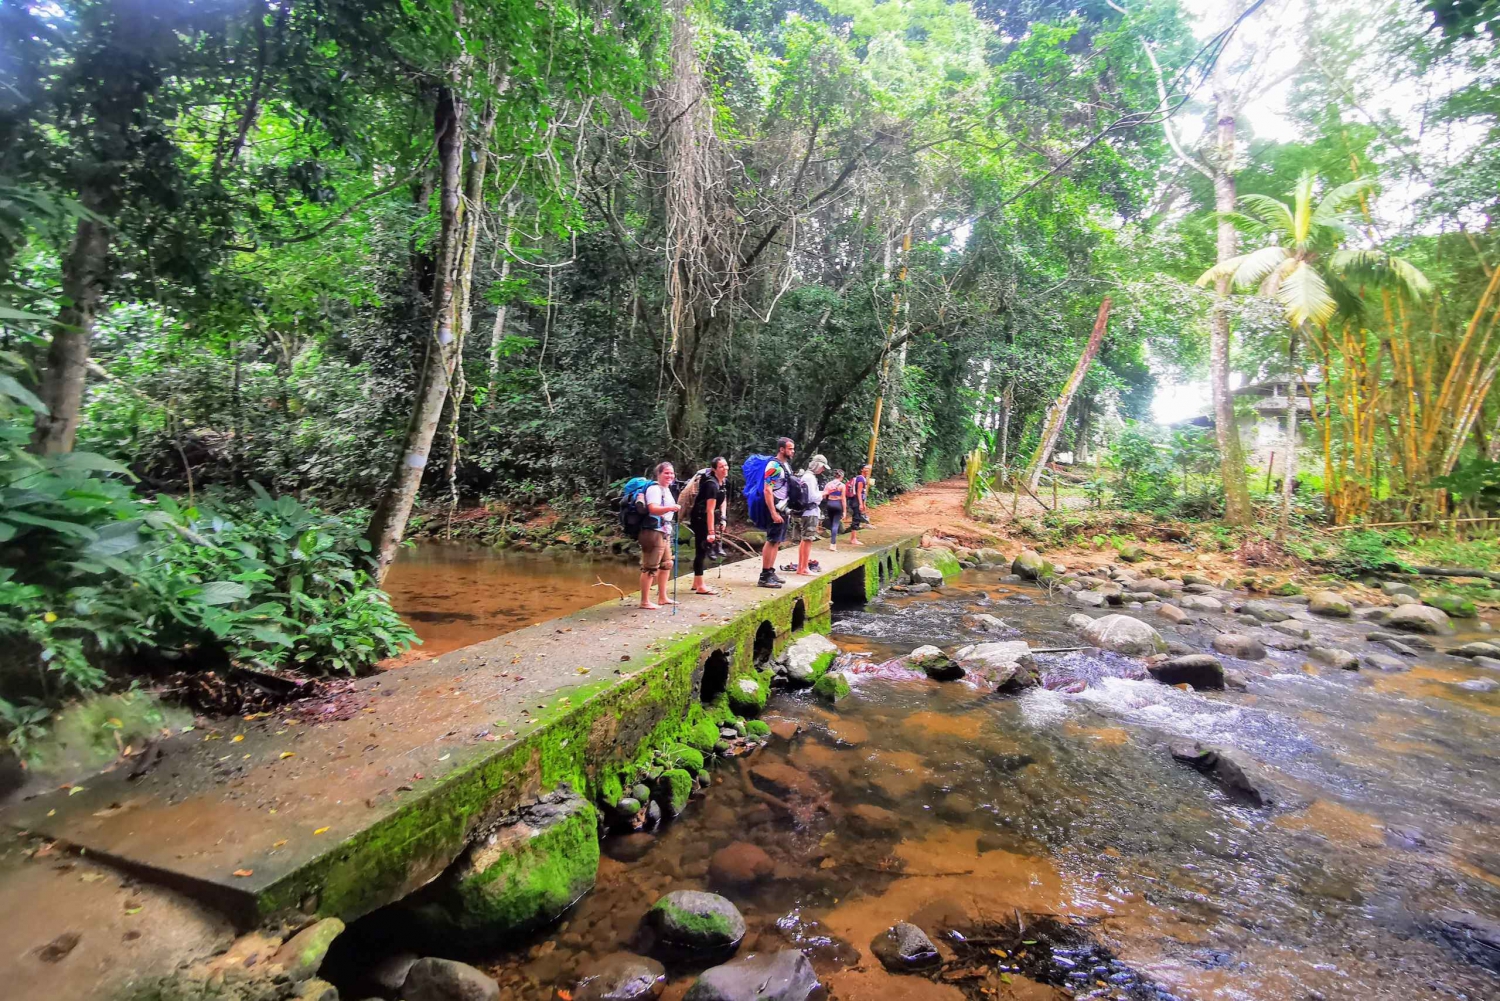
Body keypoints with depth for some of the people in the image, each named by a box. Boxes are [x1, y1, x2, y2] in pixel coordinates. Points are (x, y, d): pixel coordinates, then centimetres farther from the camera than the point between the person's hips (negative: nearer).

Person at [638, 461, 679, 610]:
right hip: (653, 532, -10)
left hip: (664, 532, 10)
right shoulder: (654, 489, -14)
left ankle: (662, 597, 27)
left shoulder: (667, 489, 15)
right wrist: (670, 508, -45)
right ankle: (645, 601, -1)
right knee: (650, 567, -7)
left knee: (666, 564, 17)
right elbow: (653, 509, -31)